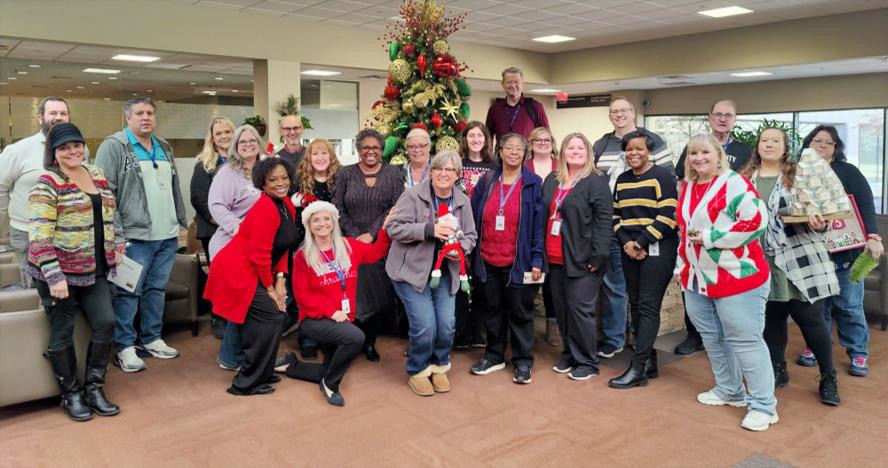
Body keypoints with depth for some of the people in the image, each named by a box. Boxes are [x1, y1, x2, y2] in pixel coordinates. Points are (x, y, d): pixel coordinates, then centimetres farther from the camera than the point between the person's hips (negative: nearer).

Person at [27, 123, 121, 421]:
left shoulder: (98, 175, 9)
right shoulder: (48, 184, -11)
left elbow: (109, 216, 20)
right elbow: (39, 234, -18)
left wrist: (116, 247, 12)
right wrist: (53, 276, -22)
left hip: (93, 269, 6)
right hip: (60, 271, -6)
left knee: (106, 323, 1)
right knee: (62, 333, 5)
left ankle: (93, 389, 16)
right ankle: (71, 395, 20)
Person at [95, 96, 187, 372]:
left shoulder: (164, 148, 17)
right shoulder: (114, 146, -5)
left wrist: (181, 222, 17)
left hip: (167, 236, 7)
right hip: (134, 236, -6)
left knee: (157, 289, 14)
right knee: (129, 292, 0)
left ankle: (152, 339, 26)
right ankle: (125, 347, 11)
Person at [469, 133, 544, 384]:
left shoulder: (534, 184, -2)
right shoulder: (486, 181, 7)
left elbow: (538, 224, -5)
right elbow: (474, 219, 8)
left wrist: (537, 260, -11)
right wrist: (470, 253, 3)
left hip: (518, 262, -3)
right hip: (487, 261, 4)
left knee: (520, 313, 6)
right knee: (493, 311, 15)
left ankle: (523, 361, 18)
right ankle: (494, 355, 28)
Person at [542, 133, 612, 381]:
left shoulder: (597, 181, -5)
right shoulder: (551, 180, 14)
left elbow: (604, 221, -12)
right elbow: (542, 216, 15)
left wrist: (597, 256, -18)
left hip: (582, 259, -6)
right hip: (555, 258, 6)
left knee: (580, 309, -2)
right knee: (561, 309, 13)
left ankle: (587, 362, 12)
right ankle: (569, 354, 28)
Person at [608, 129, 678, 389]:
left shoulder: (663, 176, -4)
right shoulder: (622, 180, 15)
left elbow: (668, 216, -12)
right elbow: (616, 216, 13)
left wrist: (641, 242, -15)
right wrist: (626, 242, -4)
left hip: (657, 251, -6)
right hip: (630, 251, 7)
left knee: (648, 307, -6)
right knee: (636, 305, 8)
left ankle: (638, 368, -5)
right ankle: (649, 360, 19)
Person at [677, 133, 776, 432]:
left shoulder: (734, 183, -11)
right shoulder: (688, 189, 13)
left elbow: (756, 220, -21)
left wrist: (710, 237, -19)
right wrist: (682, 266, 18)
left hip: (736, 276, -8)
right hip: (697, 278, 8)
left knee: (744, 340, -3)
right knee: (712, 338, 15)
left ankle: (763, 405, 8)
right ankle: (729, 391, 31)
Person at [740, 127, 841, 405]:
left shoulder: (798, 174, -1)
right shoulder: (745, 179, 8)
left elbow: (818, 208, -4)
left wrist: (819, 223, -25)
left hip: (799, 258, -3)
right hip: (763, 262, 3)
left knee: (810, 318, 1)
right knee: (771, 318, 13)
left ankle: (828, 379, 19)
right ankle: (777, 371, 29)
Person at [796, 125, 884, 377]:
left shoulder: (848, 172, 2)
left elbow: (865, 205, -7)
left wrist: (872, 237, -18)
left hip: (844, 251, -1)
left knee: (849, 305, 4)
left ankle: (858, 353, 16)